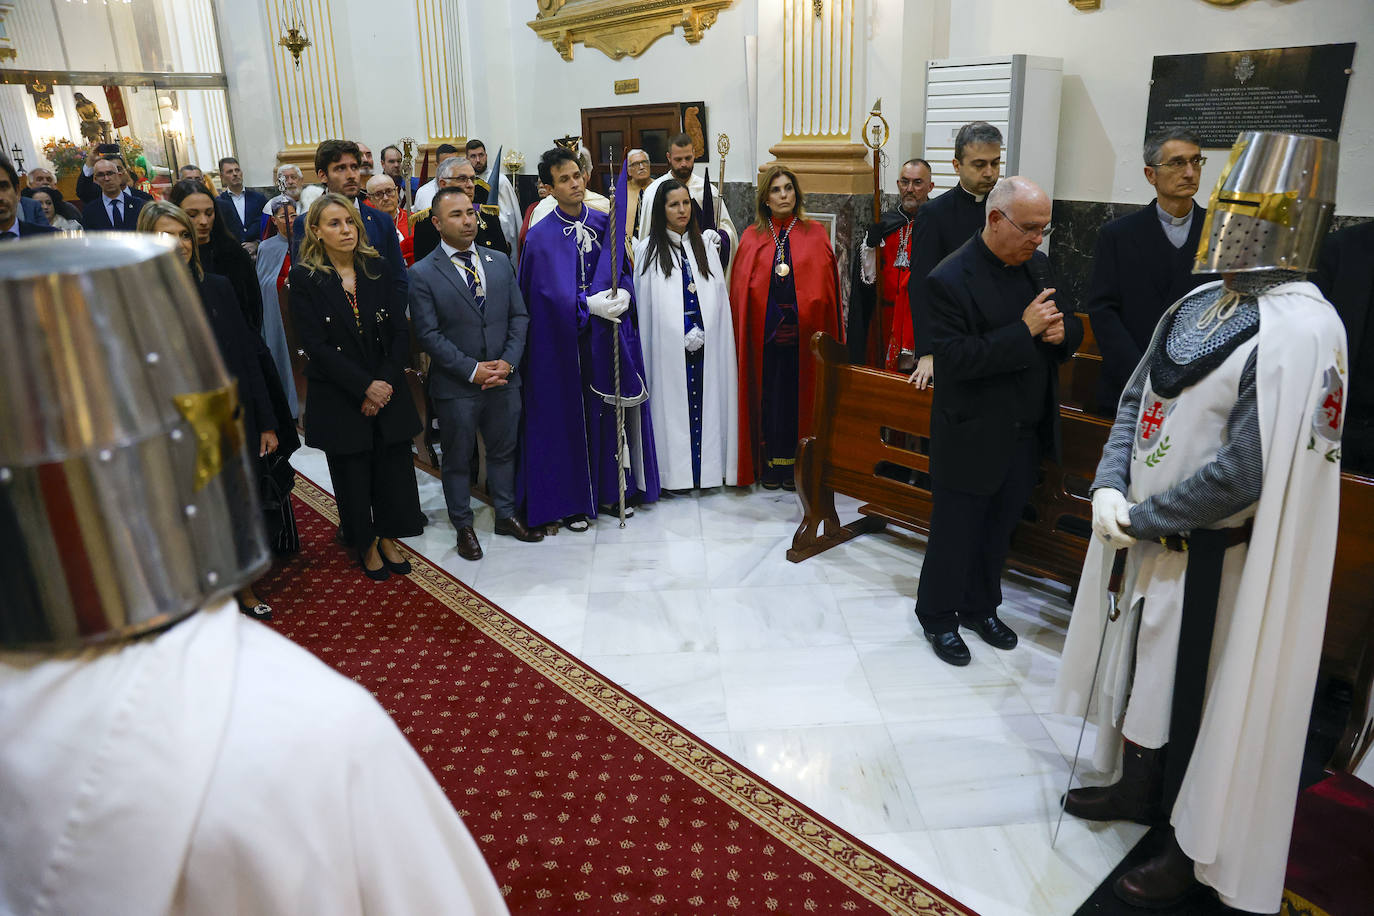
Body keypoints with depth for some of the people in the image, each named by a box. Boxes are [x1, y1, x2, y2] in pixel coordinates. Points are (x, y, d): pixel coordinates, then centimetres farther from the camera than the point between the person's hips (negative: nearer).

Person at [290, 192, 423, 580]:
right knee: (352, 476, 10)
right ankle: (366, 545, 29)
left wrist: (386, 382, -11)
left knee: (394, 470, 8)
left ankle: (389, 538, 28)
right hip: (339, 399, -2)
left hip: (389, 393, 3)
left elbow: (400, 330, -1)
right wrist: (365, 387, -17)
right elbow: (316, 345, -13)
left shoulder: (378, 267, 2)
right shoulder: (304, 278, -7)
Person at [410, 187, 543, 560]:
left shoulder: (500, 261, 6)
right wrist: (472, 370, -17)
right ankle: (463, 526, 27)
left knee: (503, 452, 17)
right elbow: (428, 334, -12)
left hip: (504, 380, 4)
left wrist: (508, 361, -8)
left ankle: (506, 515, 35)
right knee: (457, 460, 10)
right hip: (455, 388, -4)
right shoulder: (423, 273, -8)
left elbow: (519, 316, 6)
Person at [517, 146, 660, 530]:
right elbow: (548, 294, -11)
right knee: (569, 416, 3)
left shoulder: (605, 223, 7)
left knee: (611, 410, 9)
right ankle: (570, 501, 15)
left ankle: (612, 488, 24)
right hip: (565, 340, -4)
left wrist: (623, 294, -14)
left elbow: (624, 269, 8)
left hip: (610, 336, 4)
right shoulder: (540, 237, -6)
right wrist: (590, 304, -22)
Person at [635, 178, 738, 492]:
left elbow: (718, 293, 8)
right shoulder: (647, 249, 2)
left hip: (705, 345, 3)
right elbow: (644, 301, -2)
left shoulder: (705, 245, 12)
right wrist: (685, 334, -8)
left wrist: (702, 331, -6)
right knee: (672, 404, 0)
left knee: (705, 403, 4)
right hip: (667, 345, -3)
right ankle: (674, 470, 7)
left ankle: (706, 467, 12)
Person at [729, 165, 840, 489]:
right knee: (768, 397, 5)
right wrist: (742, 334, -5)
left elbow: (826, 286, 2)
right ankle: (770, 465, 16)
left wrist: (822, 330, -8)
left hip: (802, 333, 0)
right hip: (764, 333, 0)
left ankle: (794, 464, 16)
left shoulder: (815, 234, 6)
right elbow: (740, 289, 4)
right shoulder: (752, 237, 7)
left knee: (798, 395, 4)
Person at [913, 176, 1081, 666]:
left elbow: (1072, 326, 13)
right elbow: (953, 359, -25)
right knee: (955, 534, 10)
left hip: (1027, 434, 7)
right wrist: (1024, 331, -26)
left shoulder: (1038, 265, 3)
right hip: (972, 439, -6)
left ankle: (981, 607, 41)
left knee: (998, 531, 21)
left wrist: (1063, 330, -11)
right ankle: (938, 618, 31)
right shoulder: (949, 280, -19)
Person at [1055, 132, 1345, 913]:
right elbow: (1137, 399, 9)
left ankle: (1197, 849, 29)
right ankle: (1138, 789, 44)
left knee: (1200, 702, 8)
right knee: (1142, 670, 22)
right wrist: (1110, 487, -6)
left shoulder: (1300, 332, -21)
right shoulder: (1199, 306, 5)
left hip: (1213, 560, -7)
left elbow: (1243, 474, -25)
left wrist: (1140, 519, -15)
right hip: (1152, 541, 8)